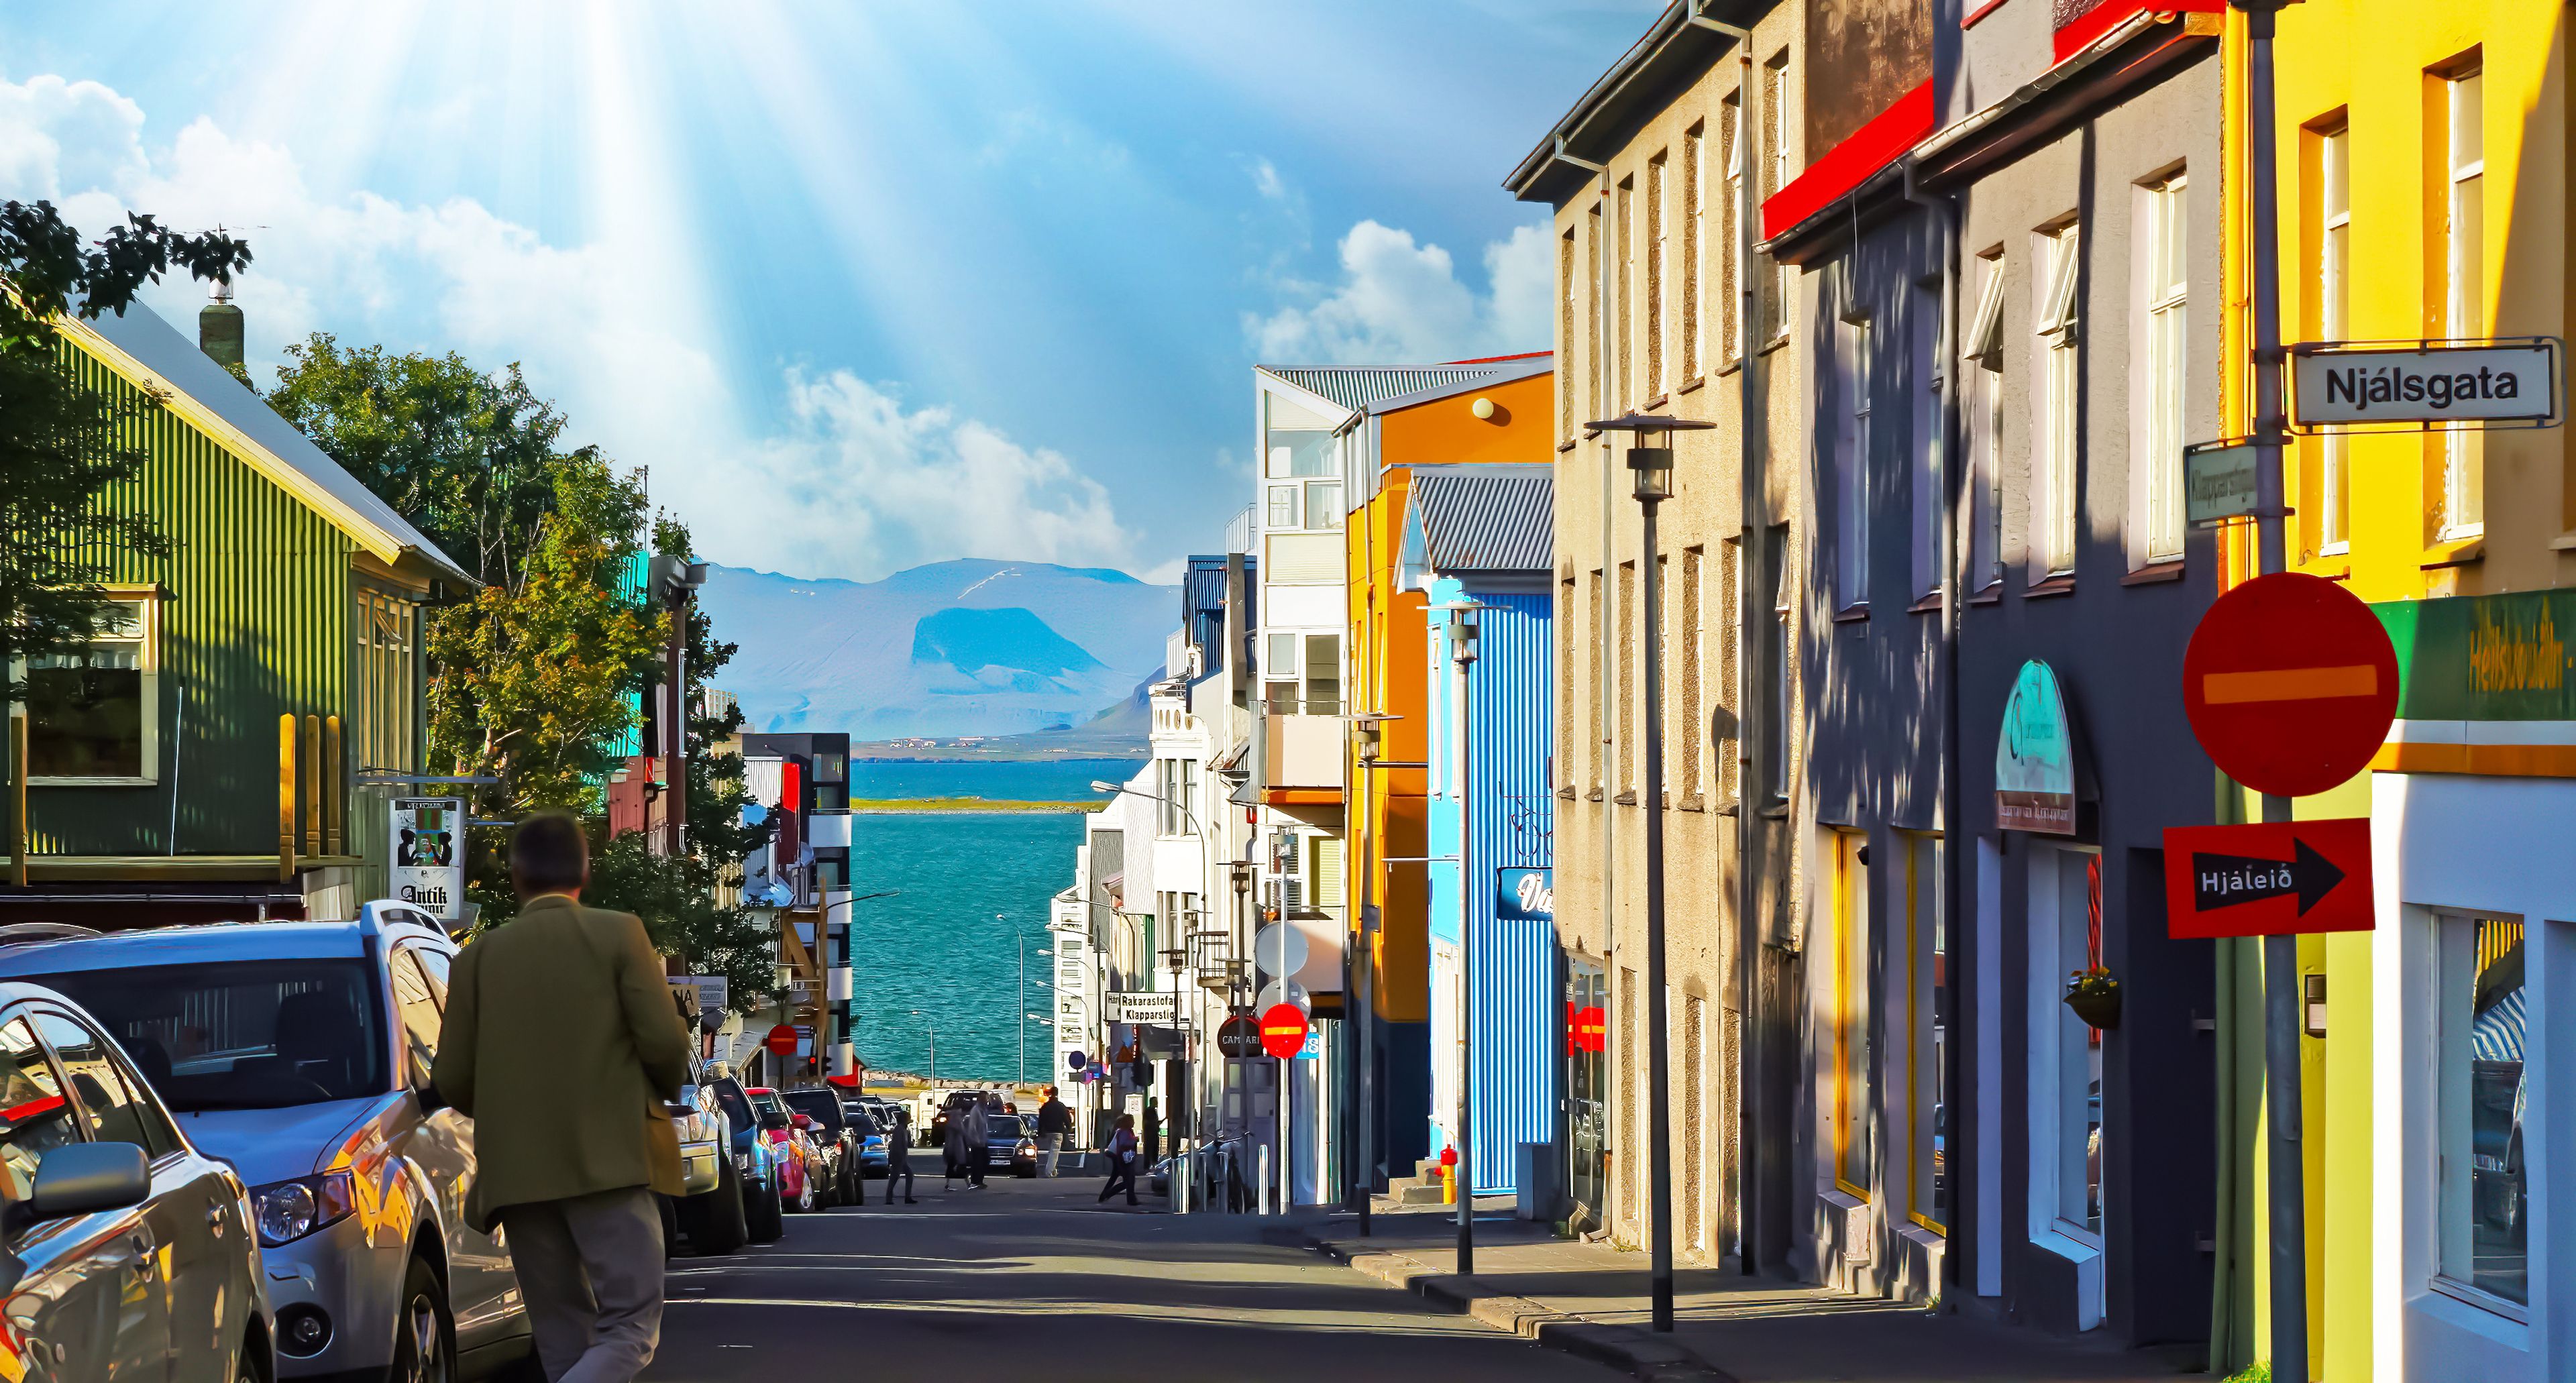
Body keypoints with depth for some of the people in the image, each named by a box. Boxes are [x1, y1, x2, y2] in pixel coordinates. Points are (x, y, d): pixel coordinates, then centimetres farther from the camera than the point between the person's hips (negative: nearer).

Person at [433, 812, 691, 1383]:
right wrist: (664, 1090, 15)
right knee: (630, 1330, -4)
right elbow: (665, 1041, -7)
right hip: (607, 1160, -4)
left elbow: (452, 1080, 5)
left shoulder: (479, 956, 8)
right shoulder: (618, 934, 0)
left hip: (518, 1172, 4)